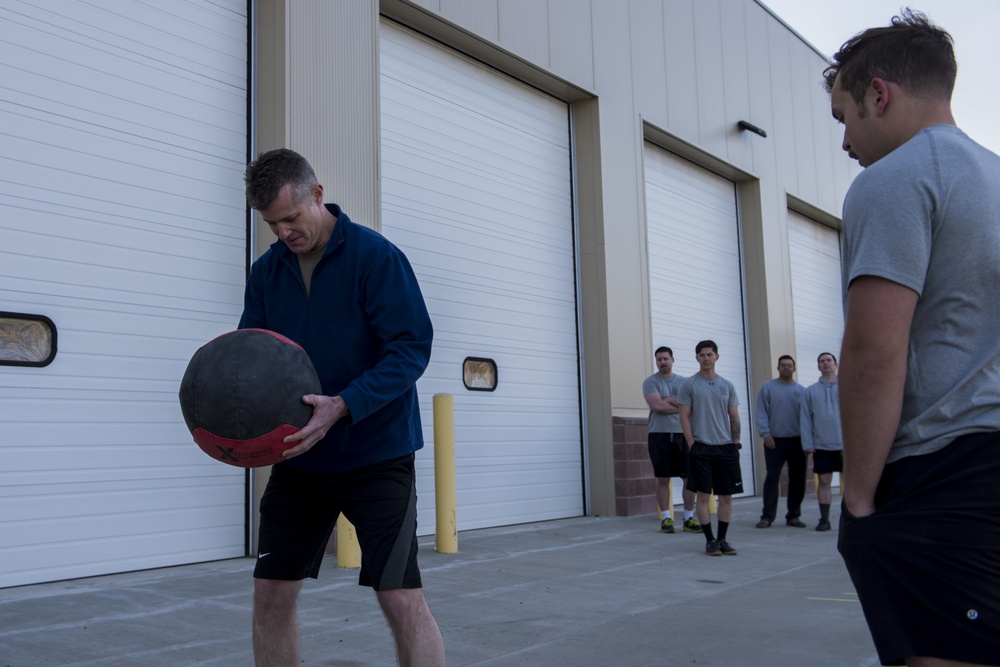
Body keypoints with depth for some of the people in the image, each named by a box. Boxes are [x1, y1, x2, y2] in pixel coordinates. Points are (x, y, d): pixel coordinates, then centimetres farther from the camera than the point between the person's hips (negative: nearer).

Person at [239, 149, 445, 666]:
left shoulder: (375, 256, -12)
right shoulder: (266, 272, 6)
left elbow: (412, 347, -17)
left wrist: (343, 406, -29)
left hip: (375, 454, -5)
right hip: (297, 458, 6)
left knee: (401, 599, -7)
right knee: (271, 595, 9)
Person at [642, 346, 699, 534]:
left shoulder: (684, 382, 11)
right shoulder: (650, 382, 2)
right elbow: (656, 406, -13)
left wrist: (667, 400, -11)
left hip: (682, 434, 3)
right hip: (659, 435, -2)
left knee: (690, 477, 0)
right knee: (663, 479, 1)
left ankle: (689, 518, 9)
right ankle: (666, 518, 9)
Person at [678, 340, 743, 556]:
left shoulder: (727, 386, 9)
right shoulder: (689, 385, -1)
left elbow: (734, 417, 10)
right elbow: (684, 417, -4)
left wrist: (736, 442, 1)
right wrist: (692, 445, -10)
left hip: (726, 448, 4)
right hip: (701, 448, -3)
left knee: (726, 495, 5)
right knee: (703, 494, -2)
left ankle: (722, 539, 15)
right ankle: (710, 540, 8)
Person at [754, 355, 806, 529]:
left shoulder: (801, 390, 10)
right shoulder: (767, 388, 3)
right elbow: (761, 413, -3)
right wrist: (765, 433, -12)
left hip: (797, 441, 3)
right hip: (775, 441, -3)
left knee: (798, 479, 6)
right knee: (772, 478, -3)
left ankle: (793, 515, 16)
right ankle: (767, 516, 2)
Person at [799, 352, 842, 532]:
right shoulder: (810, 391, 8)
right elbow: (805, 419, 5)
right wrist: (807, 443, -3)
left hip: (845, 443, -1)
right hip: (821, 445, 1)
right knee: (824, 481, 4)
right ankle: (824, 519, 13)